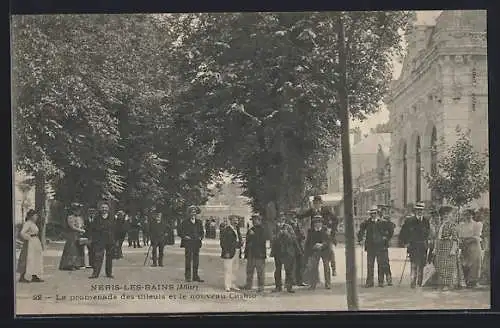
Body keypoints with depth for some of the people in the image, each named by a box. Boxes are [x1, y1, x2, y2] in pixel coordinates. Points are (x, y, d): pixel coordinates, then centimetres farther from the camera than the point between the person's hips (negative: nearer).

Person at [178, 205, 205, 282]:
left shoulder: (199, 222, 13)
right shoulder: (185, 222, 2)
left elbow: (202, 232, 21)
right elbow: (179, 232, 4)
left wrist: (201, 237, 1)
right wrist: (184, 236, -10)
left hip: (196, 244, 4)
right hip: (188, 244, -4)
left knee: (196, 260, 6)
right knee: (188, 260, -3)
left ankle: (195, 276, 13)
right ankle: (187, 276, 3)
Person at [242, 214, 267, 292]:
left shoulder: (262, 230, -4)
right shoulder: (250, 230, 18)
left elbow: (262, 241, -14)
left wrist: (254, 235, -15)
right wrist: (246, 253, 17)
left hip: (259, 254, -7)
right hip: (250, 254, 7)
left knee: (260, 271, -4)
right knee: (249, 271, 10)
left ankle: (261, 287, 0)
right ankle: (248, 285, 18)